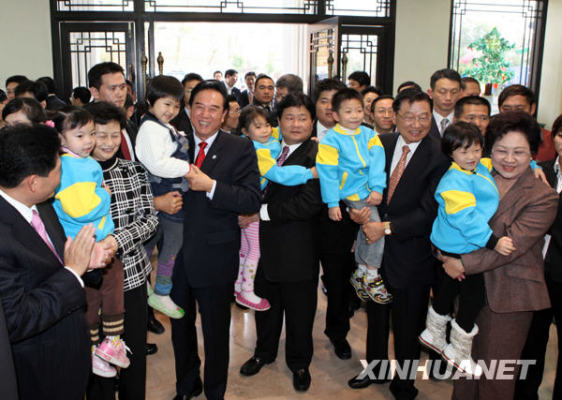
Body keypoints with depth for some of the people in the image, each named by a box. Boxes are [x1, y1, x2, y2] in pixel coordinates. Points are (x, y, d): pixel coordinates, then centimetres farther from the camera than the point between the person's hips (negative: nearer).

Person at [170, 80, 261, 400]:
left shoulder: (240, 149, -7)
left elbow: (253, 200, -17)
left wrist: (211, 186, -26)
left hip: (215, 257, -4)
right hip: (177, 253, 4)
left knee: (216, 331, 13)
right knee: (180, 325, 21)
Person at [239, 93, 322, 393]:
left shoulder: (318, 156, -14)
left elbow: (310, 203, -24)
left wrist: (263, 211, -19)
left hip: (298, 249, -6)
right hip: (266, 244, 6)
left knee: (299, 311, 11)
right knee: (265, 302, 21)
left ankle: (299, 362, 34)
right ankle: (264, 352, 44)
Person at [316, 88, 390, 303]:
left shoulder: (369, 135, 8)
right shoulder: (331, 139, -6)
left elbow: (377, 163, 1)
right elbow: (327, 172, -9)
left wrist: (377, 188, -12)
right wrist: (332, 203, -13)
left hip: (368, 192, 5)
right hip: (350, 194, -5)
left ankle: (361, 273, 31)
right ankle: (370, 277, 0)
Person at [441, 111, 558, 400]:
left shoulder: (543, 197, -11)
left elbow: (511, 245, -18)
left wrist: (463, 264, -17)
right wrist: (446, 252, -10)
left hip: (509, 297, -5)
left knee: (496, 376, 6)